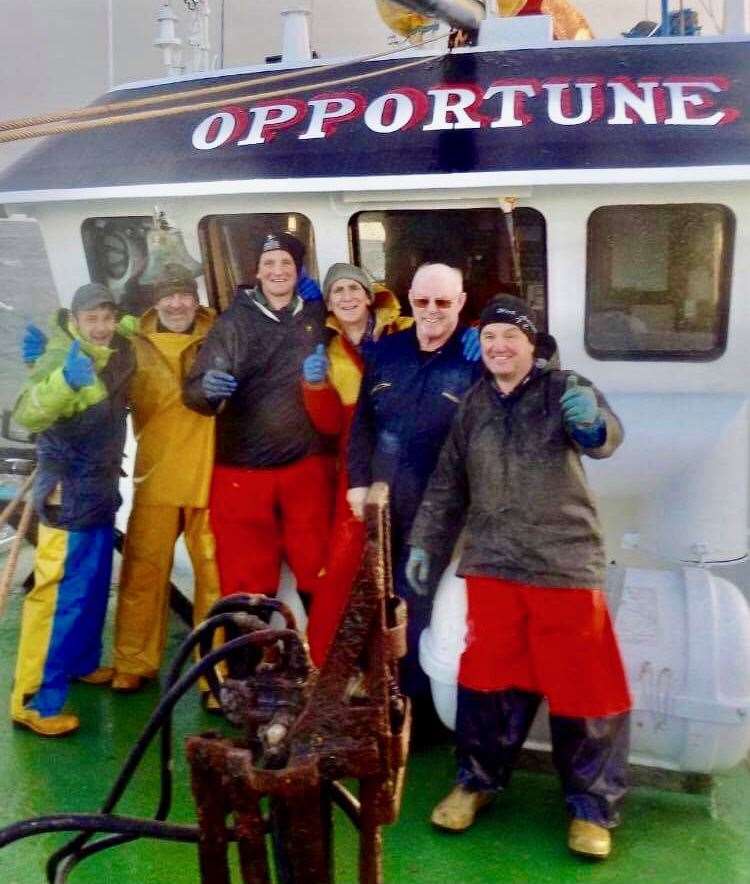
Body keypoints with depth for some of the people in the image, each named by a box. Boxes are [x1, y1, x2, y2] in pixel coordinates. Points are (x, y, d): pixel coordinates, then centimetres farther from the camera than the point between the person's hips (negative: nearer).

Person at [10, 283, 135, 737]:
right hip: (69, 495, -8)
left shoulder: (118, 351, 4)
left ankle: (82, 662, 40)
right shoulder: (62, 357, -19)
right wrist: (65, 380, -52)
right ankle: (35, 701, 1)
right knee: (61, 595, -7)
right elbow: (27, 413, -37)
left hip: (102, 489, 8)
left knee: (94, 586, 21)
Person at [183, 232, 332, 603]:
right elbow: (194, 389, -9)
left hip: (307, 465, 2)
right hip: (243, 469, -2)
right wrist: (208, 389, -32)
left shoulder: (317, 316, 4)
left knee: (318, 568, 15)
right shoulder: (234, 321, -3)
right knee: (245, 578, 6)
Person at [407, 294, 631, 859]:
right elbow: (449, 484, 16)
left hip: (565, 564, -3)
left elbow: (604, 437, -23)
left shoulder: (563, 389, -4)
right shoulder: (473, 405, 10)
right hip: (491, 564, 4)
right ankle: (478, 778, 31)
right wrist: (425, 543, 12)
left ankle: (592, 804, 19)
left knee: (582, 683, 3)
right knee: (488, 675, 12)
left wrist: (592, 423, -46)